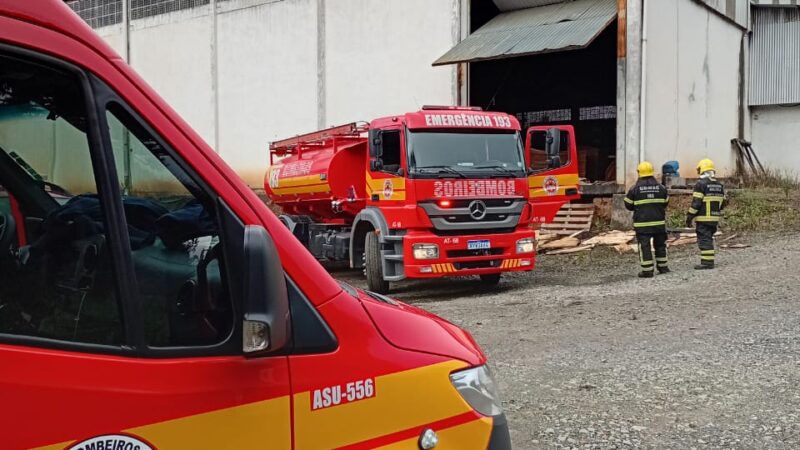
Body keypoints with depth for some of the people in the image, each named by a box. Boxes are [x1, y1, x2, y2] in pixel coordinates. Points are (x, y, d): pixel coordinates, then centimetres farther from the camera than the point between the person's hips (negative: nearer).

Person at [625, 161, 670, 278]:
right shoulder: (661, 187, 1)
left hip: (642, 223, -3)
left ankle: (647, 270, -4)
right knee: (660, 244, 18)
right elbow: (665, 203, 13)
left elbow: (628, 205, 0)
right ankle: (663, 267, 26)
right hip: (659, 221, 3)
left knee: (644, 246, -1)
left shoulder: (635, 189, -8)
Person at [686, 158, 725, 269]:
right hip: (715, 218, 7)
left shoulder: (701, 184, -12)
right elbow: (722, 203, 14)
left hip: (703, 218, -7)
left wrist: (689, 217, -10)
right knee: (709, 239, 16)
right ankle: (709, 261, 18)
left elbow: (696, 203, -15)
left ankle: (707, 262, -7)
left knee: (704, 240, -5)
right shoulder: (719, 185, 12)